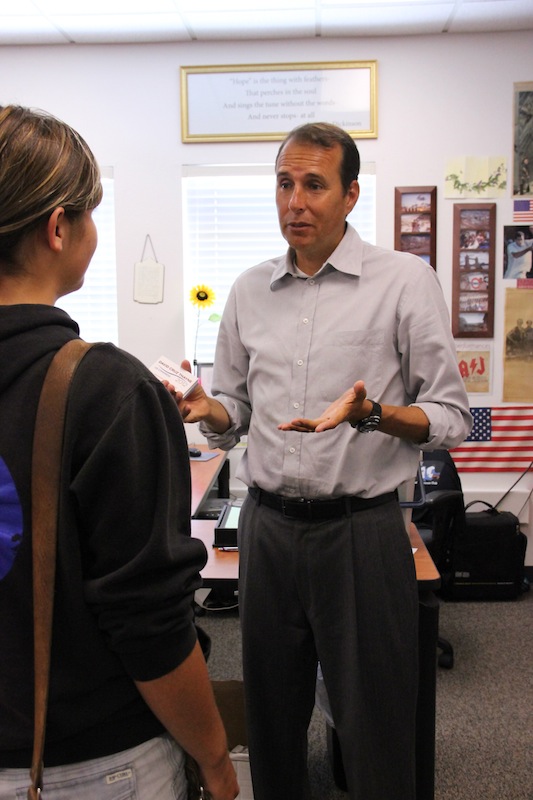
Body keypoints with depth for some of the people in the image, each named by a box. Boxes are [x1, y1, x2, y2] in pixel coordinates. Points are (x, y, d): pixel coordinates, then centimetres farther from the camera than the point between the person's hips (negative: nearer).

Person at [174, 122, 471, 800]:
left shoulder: (404, 280, -5)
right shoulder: (249, 290, 8)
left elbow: (450, 419, -5)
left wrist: (368, 413, -23)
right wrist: (206, 410, -8)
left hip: (362, 528, -3)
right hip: (268, 527, 4)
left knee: (373, 730, 9)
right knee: (272, 718, 18)